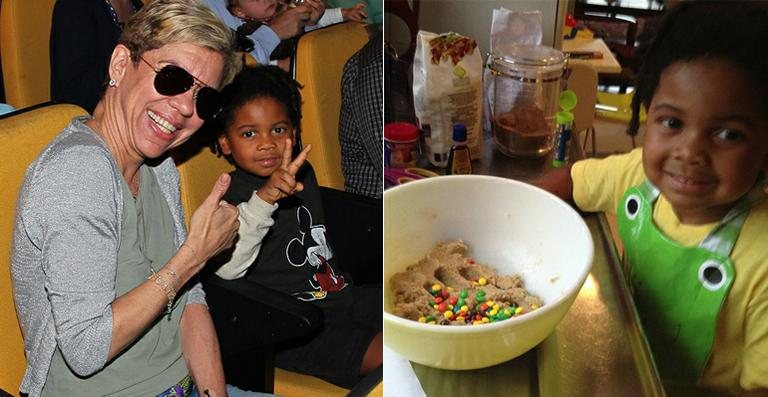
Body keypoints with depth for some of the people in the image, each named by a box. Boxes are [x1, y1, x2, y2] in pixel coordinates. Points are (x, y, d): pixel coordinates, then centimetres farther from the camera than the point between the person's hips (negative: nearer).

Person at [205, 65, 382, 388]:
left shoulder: (302, 174, 10)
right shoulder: (233, 195, -14)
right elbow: (226, 268, -34)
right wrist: (263, 199, -45)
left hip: (335, 293, 8)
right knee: (382, 354, -25)